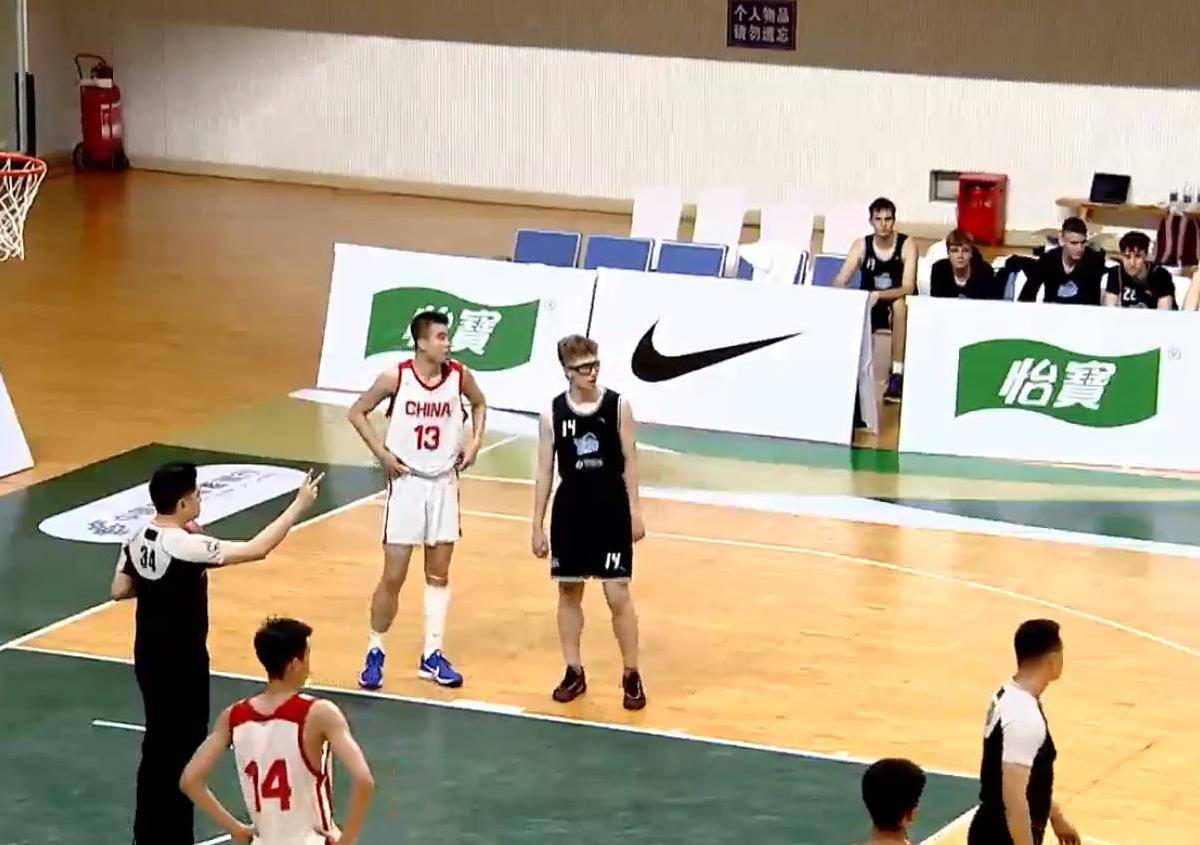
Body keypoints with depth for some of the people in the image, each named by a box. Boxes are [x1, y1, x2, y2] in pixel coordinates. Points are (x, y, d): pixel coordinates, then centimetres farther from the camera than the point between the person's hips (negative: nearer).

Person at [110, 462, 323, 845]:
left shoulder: (138, 538, -1)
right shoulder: (185, 546, -25)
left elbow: (119, 591, 8)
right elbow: (256, 549, -25)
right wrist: (299, 505, -18)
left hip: (149, 658, 8)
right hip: (181, 663, -8)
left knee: (159, 746, 20)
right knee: (180, 750, 3)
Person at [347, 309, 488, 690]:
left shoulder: (460, 376, -6)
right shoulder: (395, 379, -14)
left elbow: (479, 404, 16)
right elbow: (357, 413, -1)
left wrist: (475, 440, 1)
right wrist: (382, 453, -10)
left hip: (444, 484, 3)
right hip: (407, 483, -3)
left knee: (438, 574, 9)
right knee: (393, 577, -1)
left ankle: (432, 656, 17)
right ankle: (375, 653, 14)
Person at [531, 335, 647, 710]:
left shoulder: (618, 406, -6)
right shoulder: (553, 413, -3)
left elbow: (629, 461, 0)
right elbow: (544, 471, 1)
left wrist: (635, 511, -3)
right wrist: (537, 526, 0)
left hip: (612, 512, -2)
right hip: (570, 512, 2)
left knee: (618, 595, -3)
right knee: (569, 592, 9)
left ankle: (631, 675, 8)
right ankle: (574, 672, 21)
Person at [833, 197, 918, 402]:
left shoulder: (907, 245, -13)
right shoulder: (861, 245, -4)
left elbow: (908, 288, -25)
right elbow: (840, 282, -12)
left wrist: (878, 295, -42)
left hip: (898, 308, -3)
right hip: (869, 309, 3)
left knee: (899, 304, -37)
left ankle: (897, 375, -37)